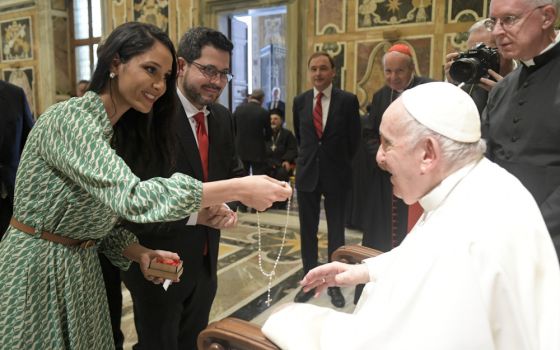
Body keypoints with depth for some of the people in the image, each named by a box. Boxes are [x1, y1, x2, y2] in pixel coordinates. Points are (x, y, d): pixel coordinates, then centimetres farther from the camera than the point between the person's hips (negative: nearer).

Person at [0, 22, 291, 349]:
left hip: (80, 272, 8)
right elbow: (132, 198, -35)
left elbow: (101, 214, 8)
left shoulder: (113, 130, 6)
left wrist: (139, 252, -10)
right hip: (37, 272, -7)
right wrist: (240, 189, -35)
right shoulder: (69, 117, -22)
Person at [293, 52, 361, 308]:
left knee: (336, 232, 9)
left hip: (336, 175, -2)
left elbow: (354, 140, 2)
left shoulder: (348, 100, -7)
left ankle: (335, 284, 23)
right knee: (307, 231, 9)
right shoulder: (300, 101, 3)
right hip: (307, 174, 3)